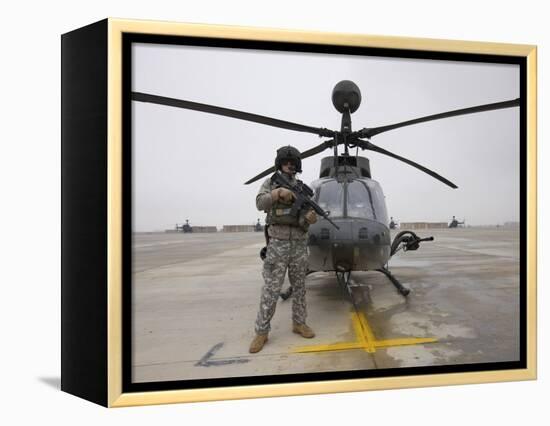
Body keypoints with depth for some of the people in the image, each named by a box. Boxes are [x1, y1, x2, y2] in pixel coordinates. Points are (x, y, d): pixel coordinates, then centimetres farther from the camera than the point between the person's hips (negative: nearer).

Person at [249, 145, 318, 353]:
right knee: (271, 290, -4)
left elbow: (303, 220, 1)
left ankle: (299, 323, 25)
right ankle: (261, 332, 3)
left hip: (299, 245, 3)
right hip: (278, 245, -3)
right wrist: (279, 192, -32)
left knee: (299, 287, 11)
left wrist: (310, 218, -23)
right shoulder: (270, 183, 2)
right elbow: (260, 204, -17)